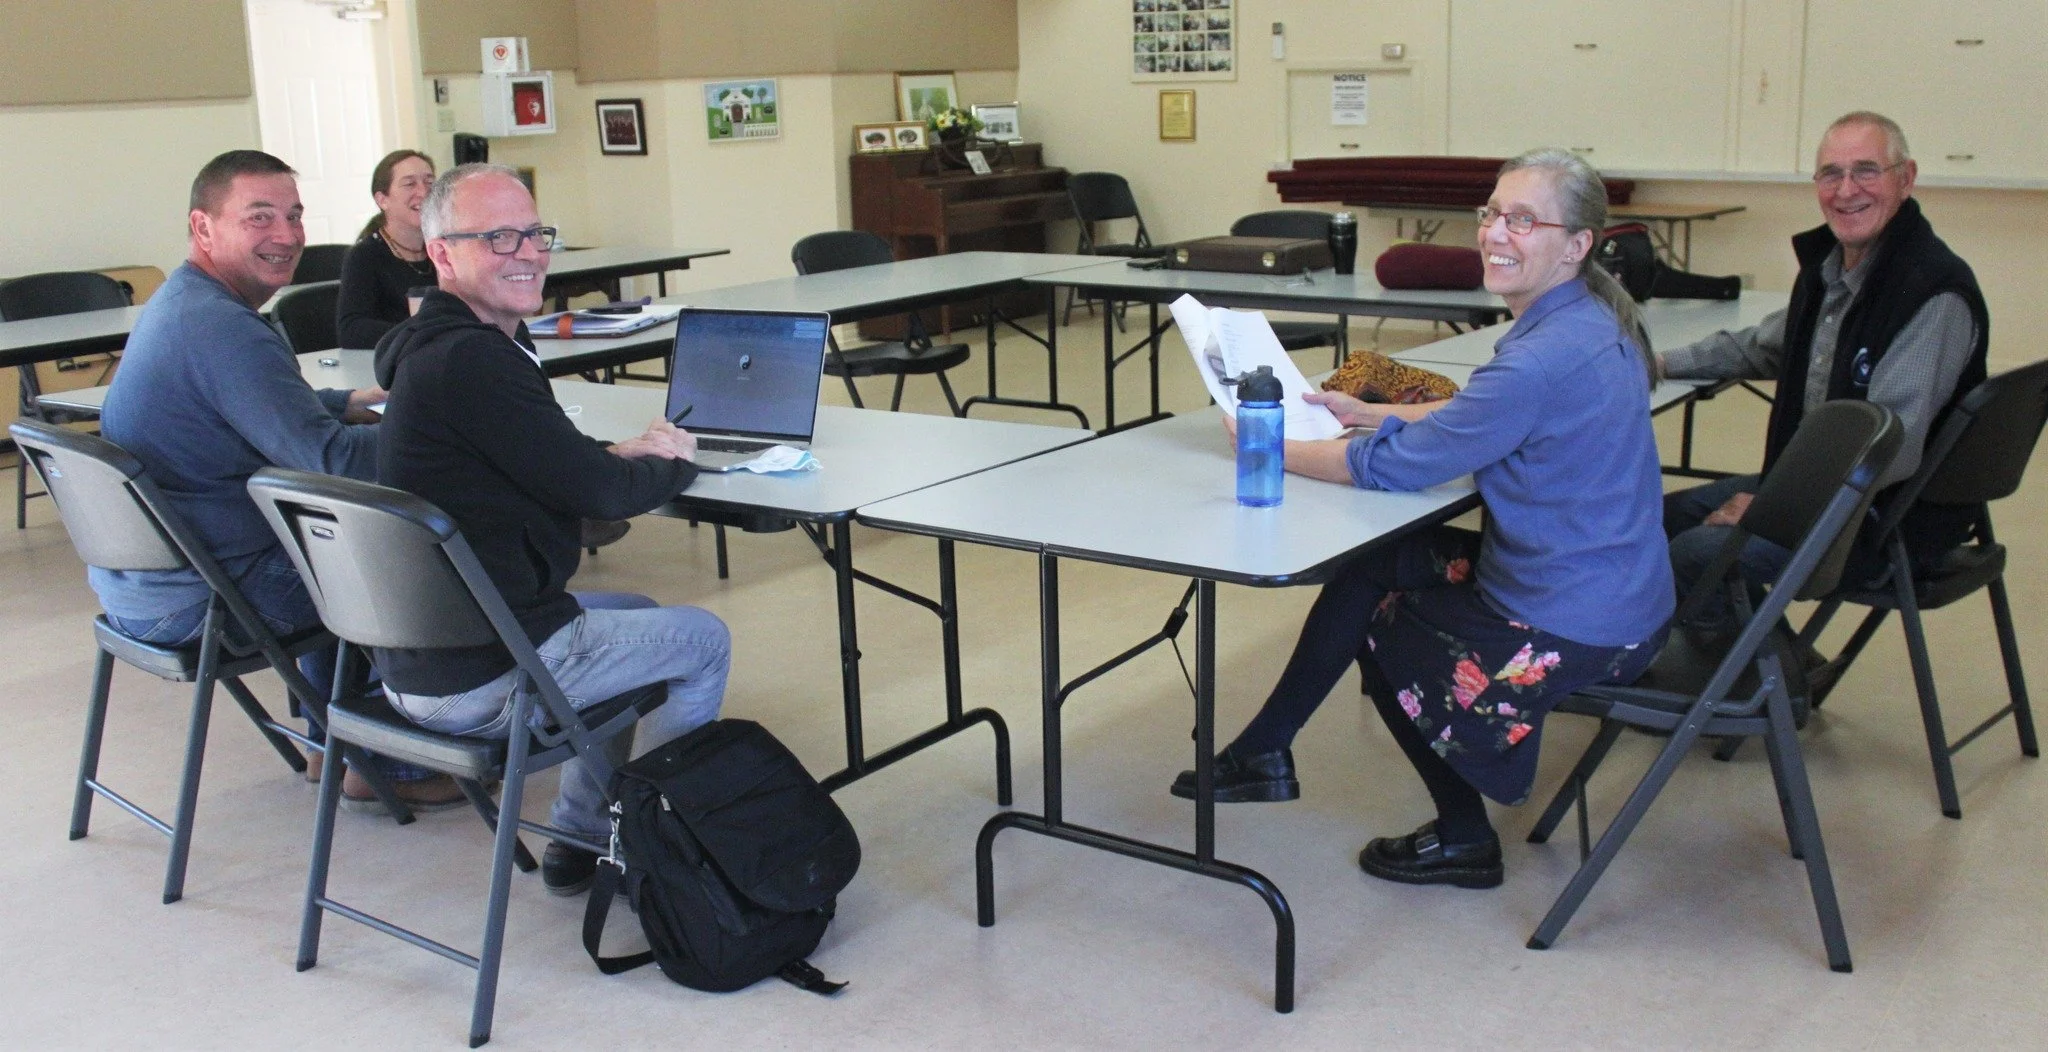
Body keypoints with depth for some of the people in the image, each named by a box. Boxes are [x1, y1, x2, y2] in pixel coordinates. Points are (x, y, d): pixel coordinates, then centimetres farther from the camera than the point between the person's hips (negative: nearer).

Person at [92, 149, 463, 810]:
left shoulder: (182, 302, 10)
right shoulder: (223, 327, -25)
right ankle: (392, 767, 14)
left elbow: (269, 411, 26)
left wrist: (352, 403, 14)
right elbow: (327, 457, -31)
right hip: (188, 600, -11)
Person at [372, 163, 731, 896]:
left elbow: (543, 466, 20)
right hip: (480, 679, -10)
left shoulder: (432, 347, 10)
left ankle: (581, 839, 34)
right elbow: (598, 493, -17)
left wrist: (617, 455, 2)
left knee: (631, 614, 31)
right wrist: (674, 465, 3)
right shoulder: (470, 360, -22)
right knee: (704, 641, 8)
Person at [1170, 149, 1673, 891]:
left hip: (1572, 631, -9)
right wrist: (1370, 413, 10)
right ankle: (1265, 751, 21)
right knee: (1370, 562, 11)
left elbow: (1394, 466, -22)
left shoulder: (1550, 357, -28)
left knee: (1377, 626, 15)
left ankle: (1464, 840, 29)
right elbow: (1478, 418, 18)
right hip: (1612, 590, 9)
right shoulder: (1587, 323, 3)